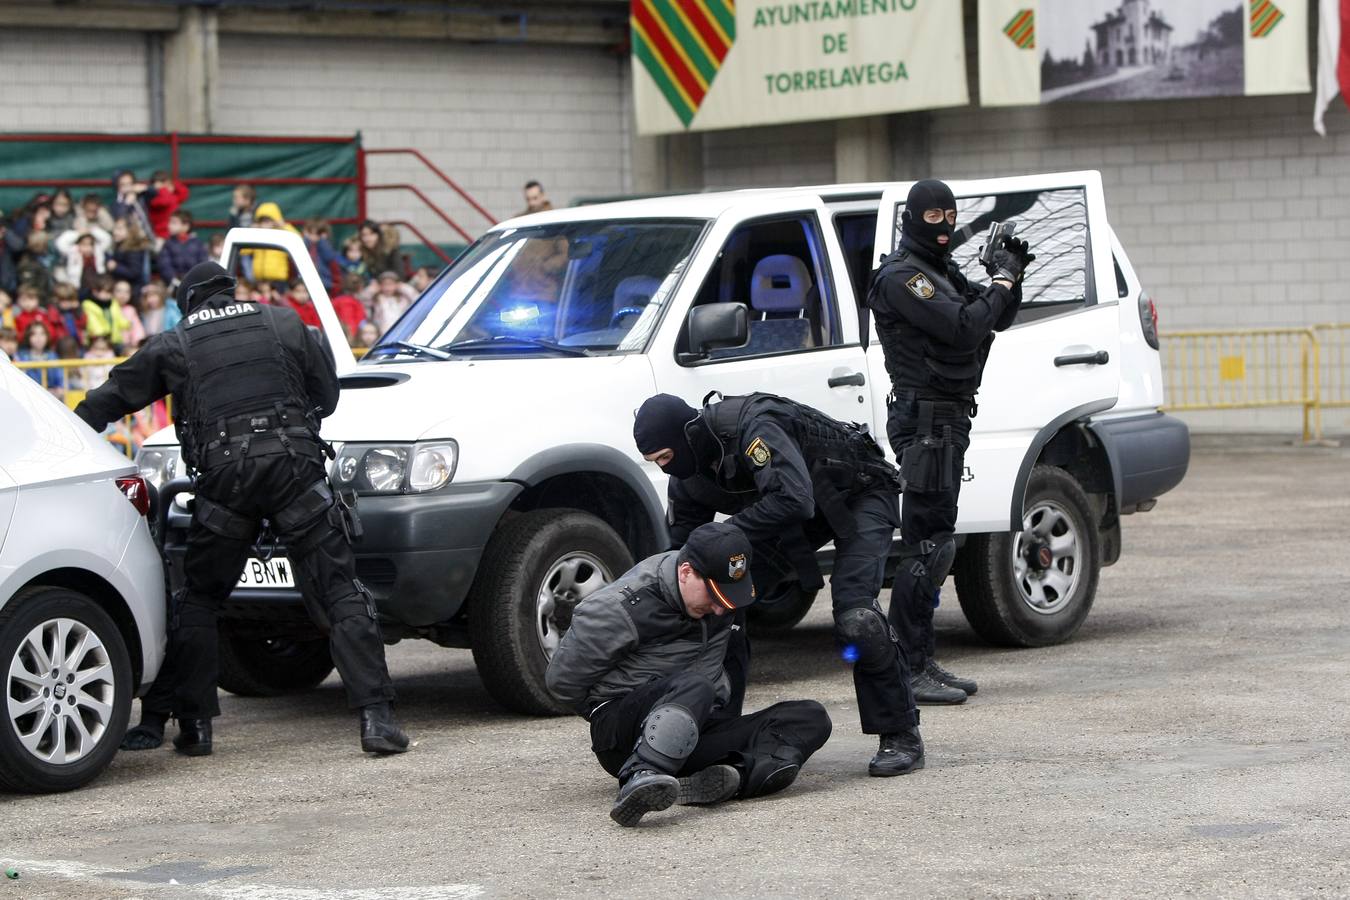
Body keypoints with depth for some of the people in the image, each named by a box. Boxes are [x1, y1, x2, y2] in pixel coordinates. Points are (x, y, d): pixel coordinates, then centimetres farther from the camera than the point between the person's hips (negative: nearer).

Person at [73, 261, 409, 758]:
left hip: (224, 479, 0)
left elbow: (106, 400, 20)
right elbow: (327, 394, 20)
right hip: (296, 467, 0)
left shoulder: (172, 347, 15)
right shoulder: (287, 324, 16)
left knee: (197, 600, 16)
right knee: (340, 595, 0)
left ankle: (191, 724, 13)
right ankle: (376, 717, -11)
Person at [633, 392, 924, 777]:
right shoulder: (687, 479, -9)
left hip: (860, 494, -8)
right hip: (801, 512, 9)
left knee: (855, 616, -25)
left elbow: (793, 499, -46)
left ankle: (901, 736, -12)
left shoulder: (752, 427, -36)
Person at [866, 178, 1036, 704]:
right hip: (924, 419, -10)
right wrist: (1002, 279, -12)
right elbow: (964, 326, -24)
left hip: (948, 420, 10)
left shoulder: (944, 273, 18)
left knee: (935, 544, 12)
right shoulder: (901, 277, -13)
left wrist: (1010, 277, 3)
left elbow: (996, 320, 20)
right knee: (928, 545, -13)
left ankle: (922, 664, 18)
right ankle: (909, 671, -13)